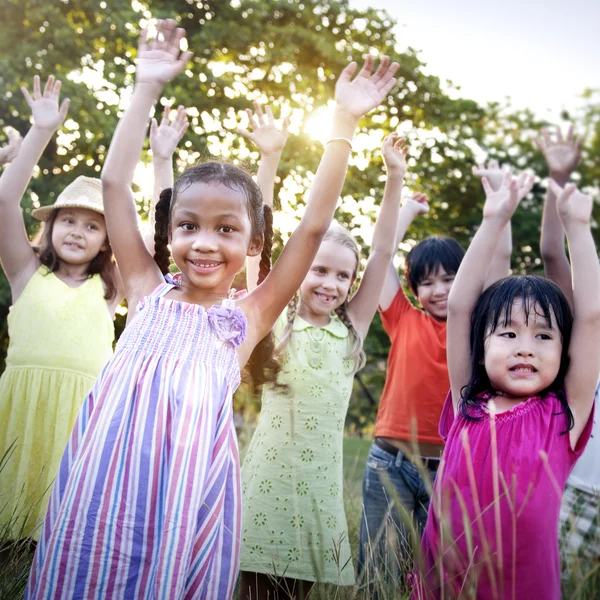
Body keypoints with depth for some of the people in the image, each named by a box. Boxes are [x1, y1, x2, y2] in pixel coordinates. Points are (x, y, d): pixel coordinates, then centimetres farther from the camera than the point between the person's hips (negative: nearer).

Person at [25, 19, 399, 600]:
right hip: (102, 479, 1)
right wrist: (148, 88, 11)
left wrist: (344, 121, 5)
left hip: (187, 482, -1)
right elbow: (115, 182, 11)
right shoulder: (147, 293, 12)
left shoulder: (247, 317, 9)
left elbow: (313, 225, 6)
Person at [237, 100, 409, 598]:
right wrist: (270, 160, -11)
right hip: (270, 469, -3)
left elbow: (383, 253, 5)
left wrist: (395, 178, 1)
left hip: (322, 473, 3)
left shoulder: (350, 330, 7)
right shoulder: (274, 323, 0)